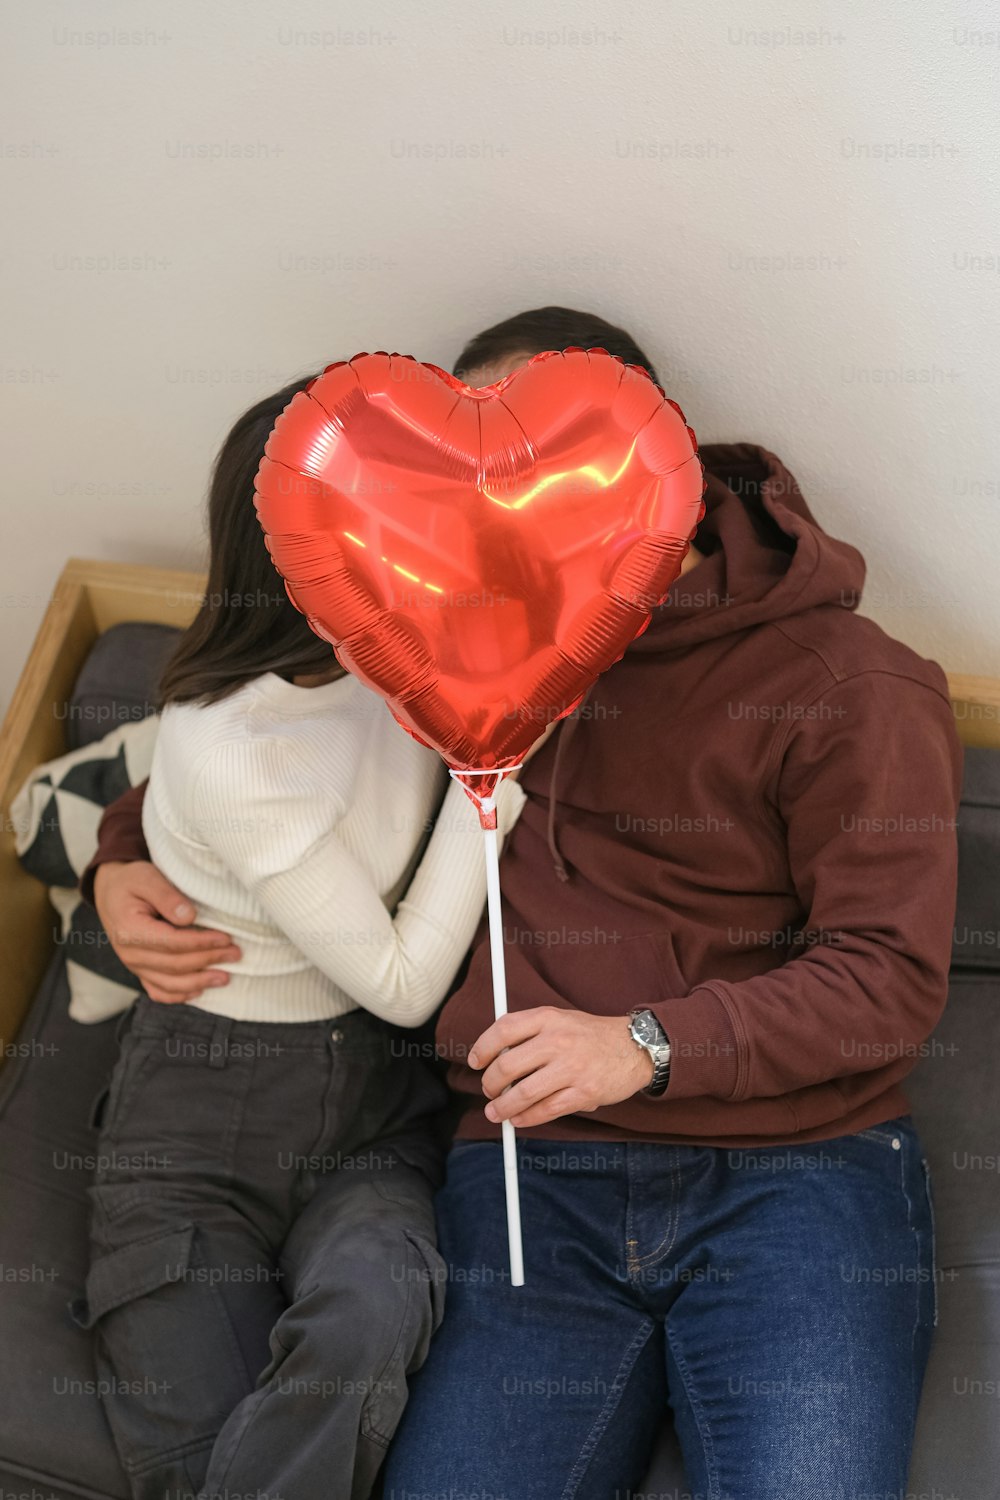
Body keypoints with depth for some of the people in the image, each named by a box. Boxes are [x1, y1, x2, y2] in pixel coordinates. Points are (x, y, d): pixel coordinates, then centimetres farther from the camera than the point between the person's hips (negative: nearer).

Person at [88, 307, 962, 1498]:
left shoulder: (844, 683, 2)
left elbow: (892, 975, -4)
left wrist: (651, 1044, -17)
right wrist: (126, 854, 14)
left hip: (795, 1166, -2)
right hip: (530, 1167, 3)